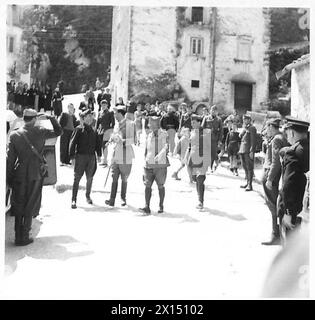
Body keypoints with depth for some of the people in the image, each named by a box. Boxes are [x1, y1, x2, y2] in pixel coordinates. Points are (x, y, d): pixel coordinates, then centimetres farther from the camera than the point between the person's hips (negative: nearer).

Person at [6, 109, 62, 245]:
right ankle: (24, 236, 11)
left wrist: (8, 178, 4)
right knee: (30, 207, 9)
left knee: (18, 206, 13)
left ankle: (18, 236, 17)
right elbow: (58, 131, 8)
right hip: (35, 175, -1)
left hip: (19, 175, 1)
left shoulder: (14, 135, -3)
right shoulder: (41, 132, -7)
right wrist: (51, 118, 11)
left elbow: (10, 158, -2)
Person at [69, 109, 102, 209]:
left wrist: (99, 154, 11)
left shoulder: (93, 130, 14)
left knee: (90, 178, 11)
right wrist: (72, 156, -11)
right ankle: (73, 200, 0)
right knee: (77, 178, -5)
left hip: (91, 157, 5)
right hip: (80, 156, -5)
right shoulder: (79, 129, -2)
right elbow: (72, 142, -6)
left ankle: (88, 196, 31)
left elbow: (97, 143, 19)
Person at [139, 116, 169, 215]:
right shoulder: (148, 136, 10)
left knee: (160, 186, 6)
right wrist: (145, 161, 14)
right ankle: (147, 207, -6)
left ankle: (161, 206, 21)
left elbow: (166, 147, -17)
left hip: (161, 164, -3)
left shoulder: (164, 134, -2)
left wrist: (159, 155, -33)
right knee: (147, 185, -6)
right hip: (149, 165, 3)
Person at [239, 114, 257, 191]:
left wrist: (252, 151, -18)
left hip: (248, 151, -8)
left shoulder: (252, 128, -8)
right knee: (245, 167, 13)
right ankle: (247, 182, 22)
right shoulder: (244, 128, 18)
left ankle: (250, 185, 0)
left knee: (249, 168, -4)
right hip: (242, 150, 8)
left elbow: (253, 140, -13)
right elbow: (240, 136, 18)